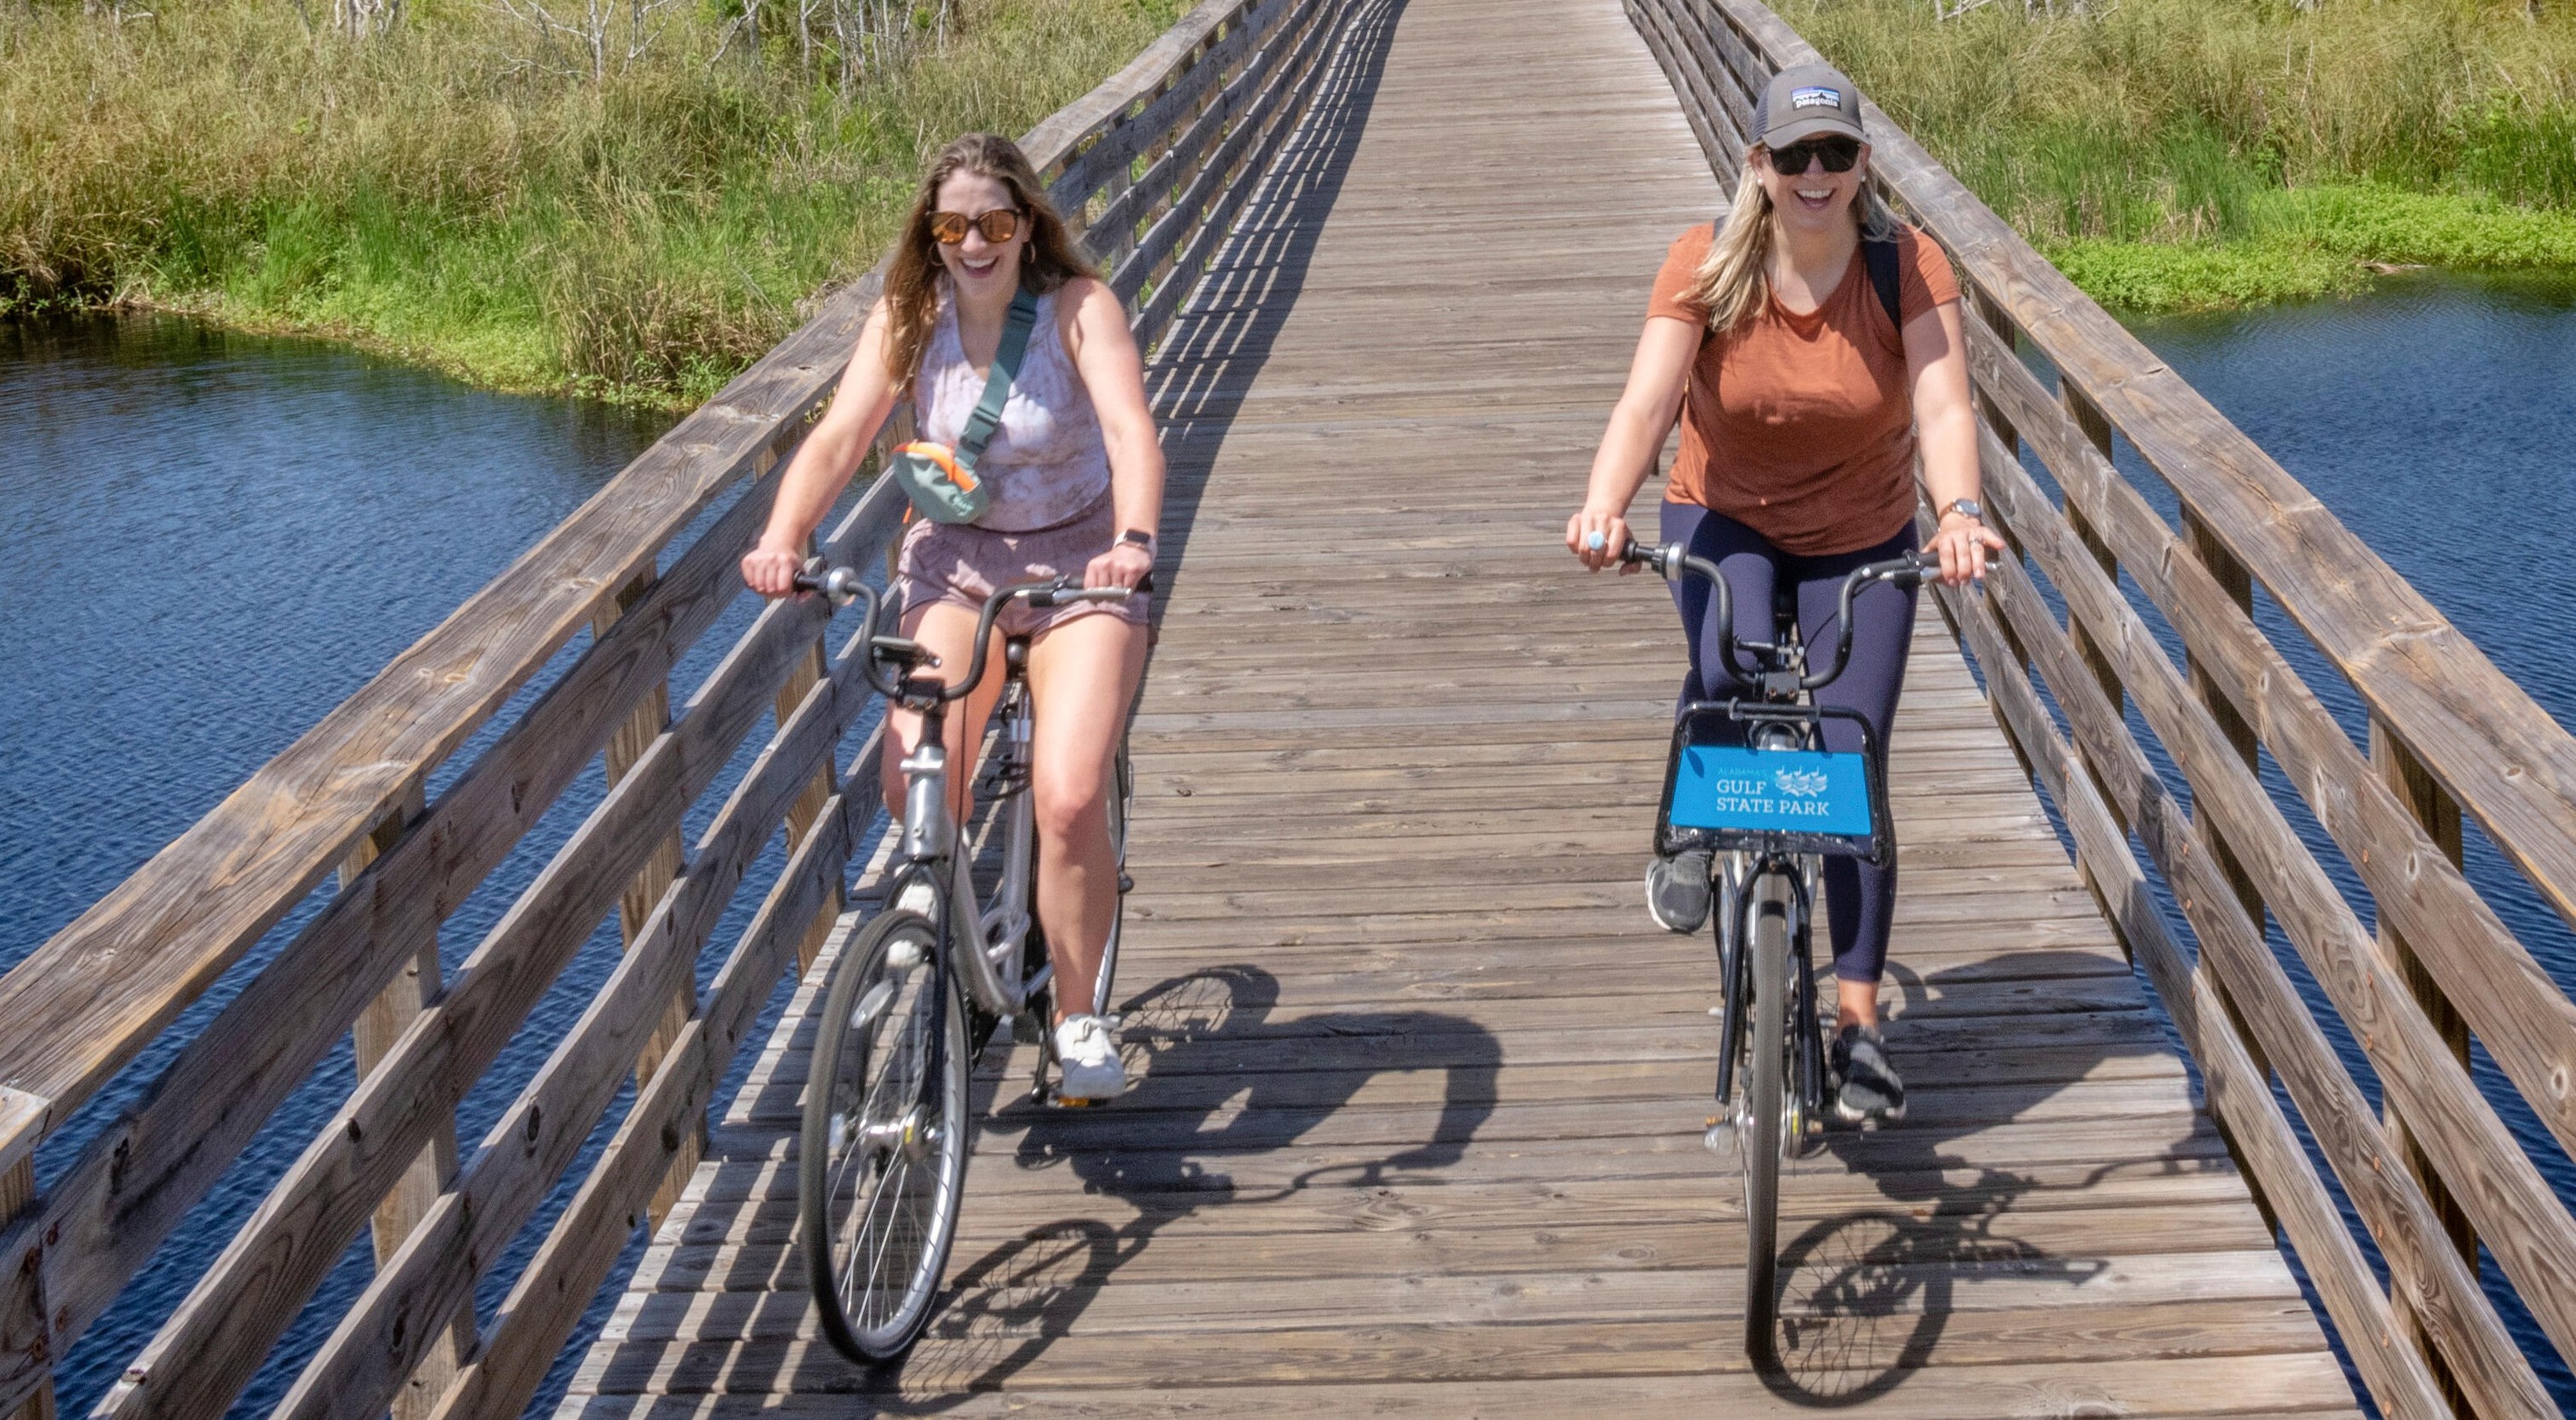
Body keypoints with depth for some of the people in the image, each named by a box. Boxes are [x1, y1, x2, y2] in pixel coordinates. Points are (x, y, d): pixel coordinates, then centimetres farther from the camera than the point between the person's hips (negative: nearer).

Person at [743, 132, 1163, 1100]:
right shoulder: (907, 320, -5)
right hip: (954, 560, 2)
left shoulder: (1079, 309, -14)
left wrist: (1133, 539, -49)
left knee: (1070, 804, -19)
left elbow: (1131, 430, -29)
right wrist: (781, 540, -35)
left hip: (1078, 563, -2)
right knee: (913, 783, -20)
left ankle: (1078, 1016, 5)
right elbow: (837, 438, -16)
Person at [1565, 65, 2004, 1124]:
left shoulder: (1908, 267, -19)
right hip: (1724, 521, 0)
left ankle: (1858, 1023, 5)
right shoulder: (1707, 263, -18)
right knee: (1731, 674, -32)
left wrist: (1959, 510, -51)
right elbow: (1647, 400, -29)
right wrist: (1604, 507, -48)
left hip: (1862, 544, 0)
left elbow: (1941, 405, -31)